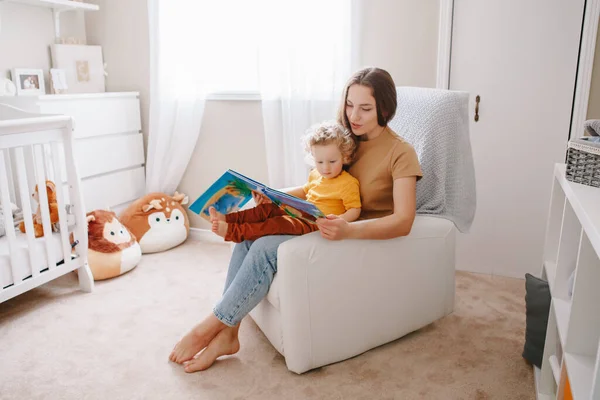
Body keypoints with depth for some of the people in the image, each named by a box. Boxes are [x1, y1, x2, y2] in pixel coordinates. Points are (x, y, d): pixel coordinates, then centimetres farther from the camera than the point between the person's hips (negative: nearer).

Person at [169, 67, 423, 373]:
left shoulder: (400, 153, -11)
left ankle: (210, 326, -10)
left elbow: (403, 222, -21)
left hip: (364, 237, -7)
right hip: (326, 226, 7)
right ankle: (227, 334, -13)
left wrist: (348, 230, -37)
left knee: (266, 248, -26)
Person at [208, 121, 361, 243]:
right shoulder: (315, 175, 14)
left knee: (277, 224, -25)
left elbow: (355, 210, -13)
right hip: (301, 212, 8)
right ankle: (228, 218, -14)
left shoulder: (348, 183, -11)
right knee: (267, 208, -7)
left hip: (315, 222, -8)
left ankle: (233, 232, -31)